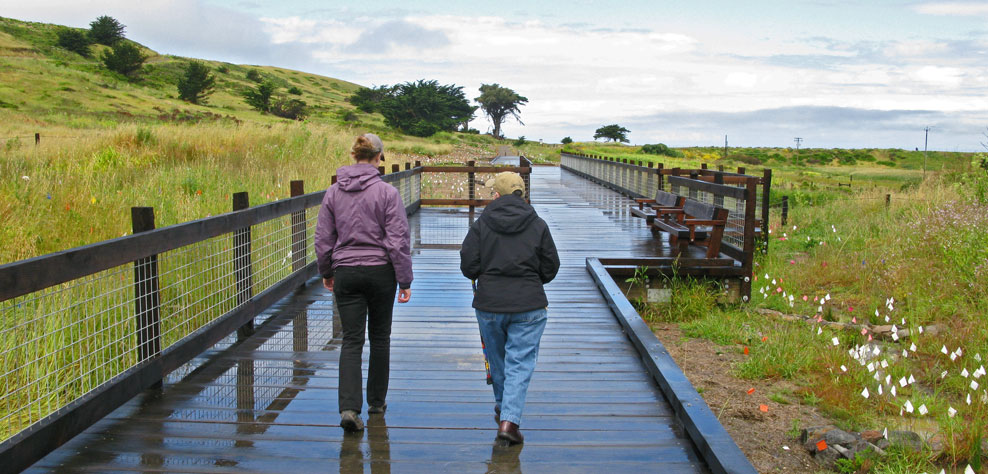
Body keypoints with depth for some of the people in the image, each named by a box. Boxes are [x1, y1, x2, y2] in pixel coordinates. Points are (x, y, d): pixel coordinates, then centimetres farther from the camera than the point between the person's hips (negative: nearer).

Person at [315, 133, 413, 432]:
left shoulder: (334, 192, 1)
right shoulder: (387, 193, -10)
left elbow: (323, 238, 6)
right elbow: (398, 240, -10)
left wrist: (326, 273, 20)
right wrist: (405, 281, -4)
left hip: (345, 273, 2)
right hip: (380, 272, -2)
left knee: (351, 341, 2)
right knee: (380, 337, 15)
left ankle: (349, 407, -12)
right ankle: (376, 402, 26)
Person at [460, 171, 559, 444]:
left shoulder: (481, 225, -4)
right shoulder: (538, 226, -1)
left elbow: (468, 267, -6)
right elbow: (551, 268, 2)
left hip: (489, 304, 1)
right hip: (528, 305, -1)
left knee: (497, 359, 20)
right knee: (520, 363, 2)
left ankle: (503, 407, 38)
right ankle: (509, 420, -9)